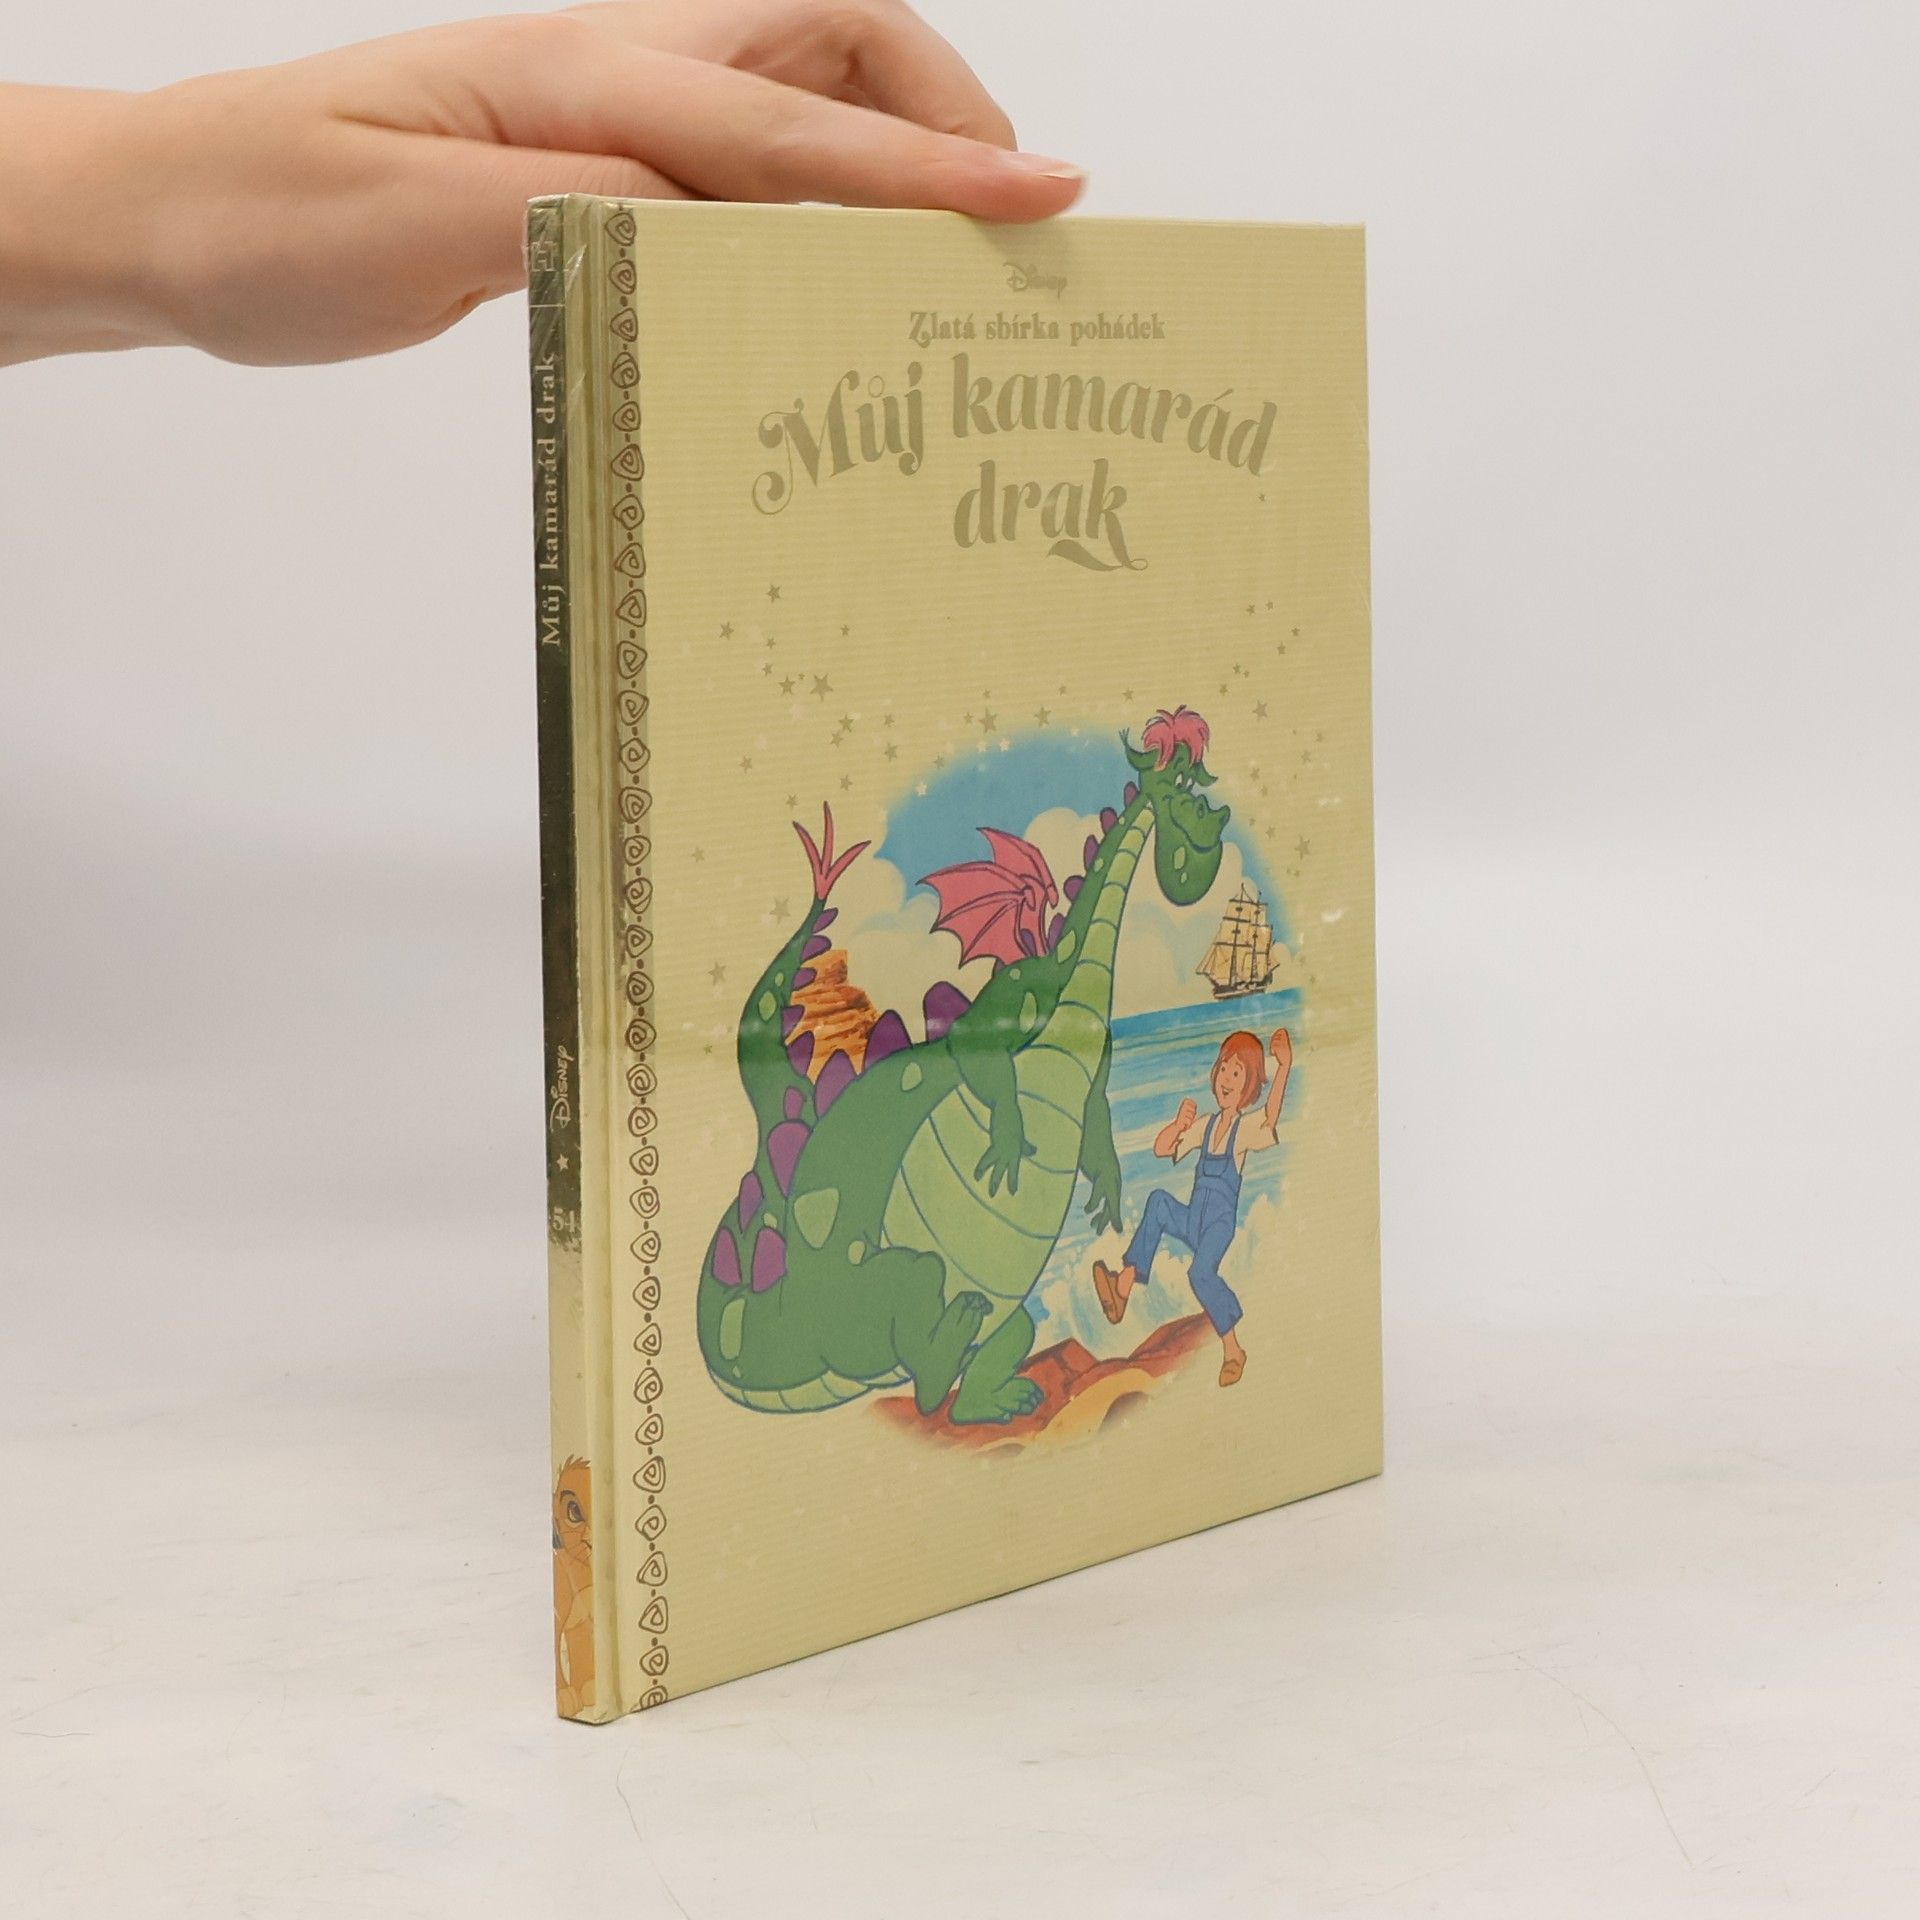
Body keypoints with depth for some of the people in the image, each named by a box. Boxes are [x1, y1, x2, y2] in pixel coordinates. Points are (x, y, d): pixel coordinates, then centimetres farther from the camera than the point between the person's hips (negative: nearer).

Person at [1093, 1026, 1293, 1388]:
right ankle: (1123, 1289, -28)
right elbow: (1162, 1148, 16)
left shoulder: (1246, 1128, -4)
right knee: (1158, 1201, -21)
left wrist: (1284, 1068, -36)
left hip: (1222, 1221, -6)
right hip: (1194, 1219, 6)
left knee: (1201, 1271, -30)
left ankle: (1232, 1349, -18)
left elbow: (1270, 1118, -26)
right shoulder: (1206, 1125, 14)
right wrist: (1179, 1124, -5)